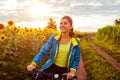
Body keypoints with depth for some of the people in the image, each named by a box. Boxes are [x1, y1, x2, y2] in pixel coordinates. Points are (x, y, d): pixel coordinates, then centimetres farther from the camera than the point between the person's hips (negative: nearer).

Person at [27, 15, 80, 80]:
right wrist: (33, 64, -22)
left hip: (64, 70, 0)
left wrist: (72, 71, -20)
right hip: (52, 67, 0)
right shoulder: (54, 38, -8)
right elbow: (43, 51, -10)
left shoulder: (76, 43, -8)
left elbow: (76, 59, -3)